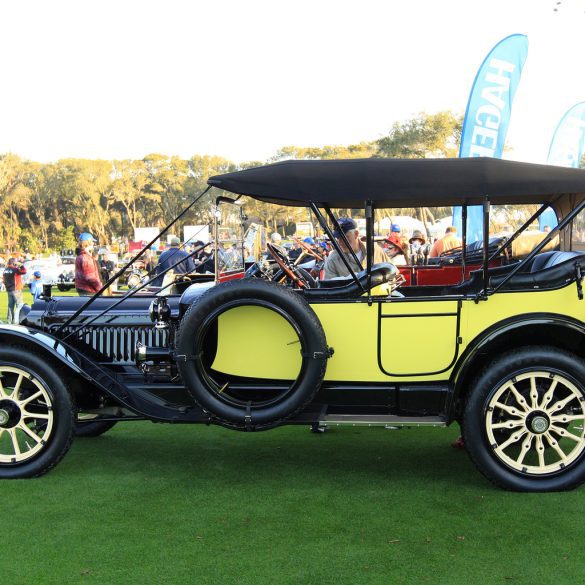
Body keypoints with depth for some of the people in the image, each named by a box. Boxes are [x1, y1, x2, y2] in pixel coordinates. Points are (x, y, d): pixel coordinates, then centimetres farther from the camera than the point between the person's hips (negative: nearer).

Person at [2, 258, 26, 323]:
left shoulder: (5, 270, 8)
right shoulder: (15, 269, -17)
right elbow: (24, 271, -29)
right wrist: (21, 265, -15)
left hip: (9, 290, 8)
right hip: (16, 290, -8)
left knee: (10, 305, 16)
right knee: (19, 305, -3)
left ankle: (9, 320, 21)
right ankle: (15, 320, -8)